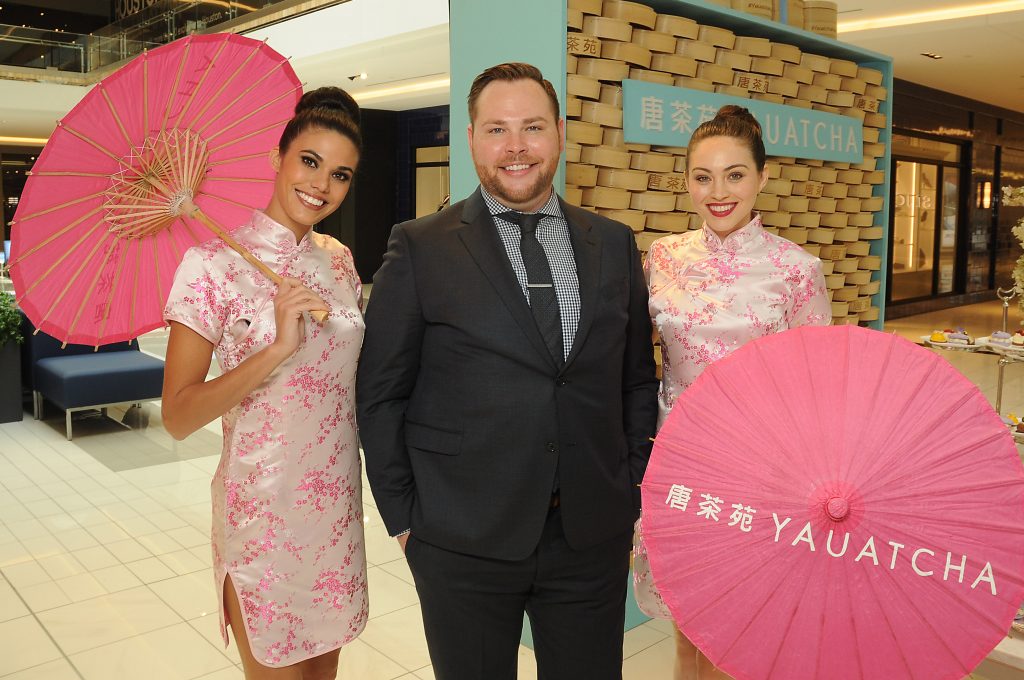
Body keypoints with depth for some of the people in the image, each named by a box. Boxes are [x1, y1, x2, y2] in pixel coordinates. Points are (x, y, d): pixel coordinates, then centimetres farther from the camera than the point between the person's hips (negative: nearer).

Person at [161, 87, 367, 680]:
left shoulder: (339, 260, 4)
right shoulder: (215, 263, -14)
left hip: (338, 504, 6)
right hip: (263, 510, -5)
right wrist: (279, 348, -27)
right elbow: (178, 415, -17)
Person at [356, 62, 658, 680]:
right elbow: (381, 396, -2)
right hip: (463, 539, -2)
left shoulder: (614, 246, 6)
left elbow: (638, 380, 11)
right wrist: (404, 515, -3)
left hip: (594, 535, 3)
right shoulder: (420, 249, -4)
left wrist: (631, 490, 6)